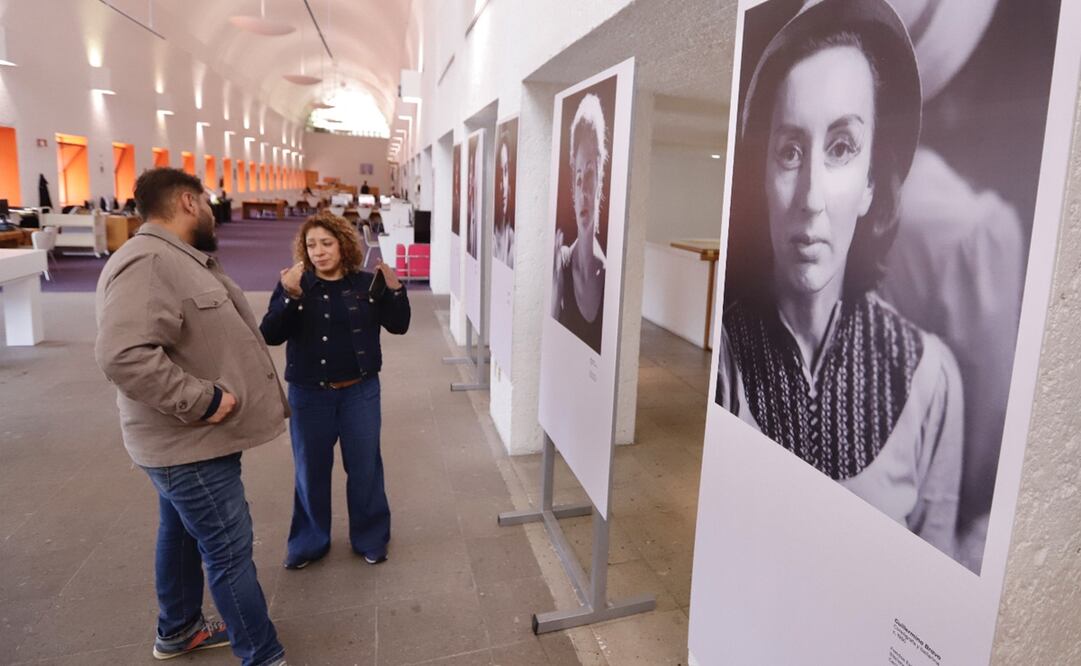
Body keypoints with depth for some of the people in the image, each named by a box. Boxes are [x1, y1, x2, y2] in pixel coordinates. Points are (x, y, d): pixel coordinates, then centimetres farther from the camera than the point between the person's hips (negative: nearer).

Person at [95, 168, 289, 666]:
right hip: (190, 443, -10)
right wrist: (203, 400, -28)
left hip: (192, 438, 11)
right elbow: (122, 354, -35)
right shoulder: (147, 262, -24)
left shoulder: (177, 258, 11)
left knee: (183, 534, 23)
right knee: (230, 549, 0)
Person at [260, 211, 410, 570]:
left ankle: (370, 538, 28)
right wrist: (290, 296, -27)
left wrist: (396, 290, -18)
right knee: (311, 469, 13)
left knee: (364, 467, 10)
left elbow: (399, 325, -1)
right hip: (309, 394, 1)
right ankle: (309, 541, 32)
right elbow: (270, 335, -12)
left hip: (359, 391, 0)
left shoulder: (366, 284, -3)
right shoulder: (292, 285, -3)